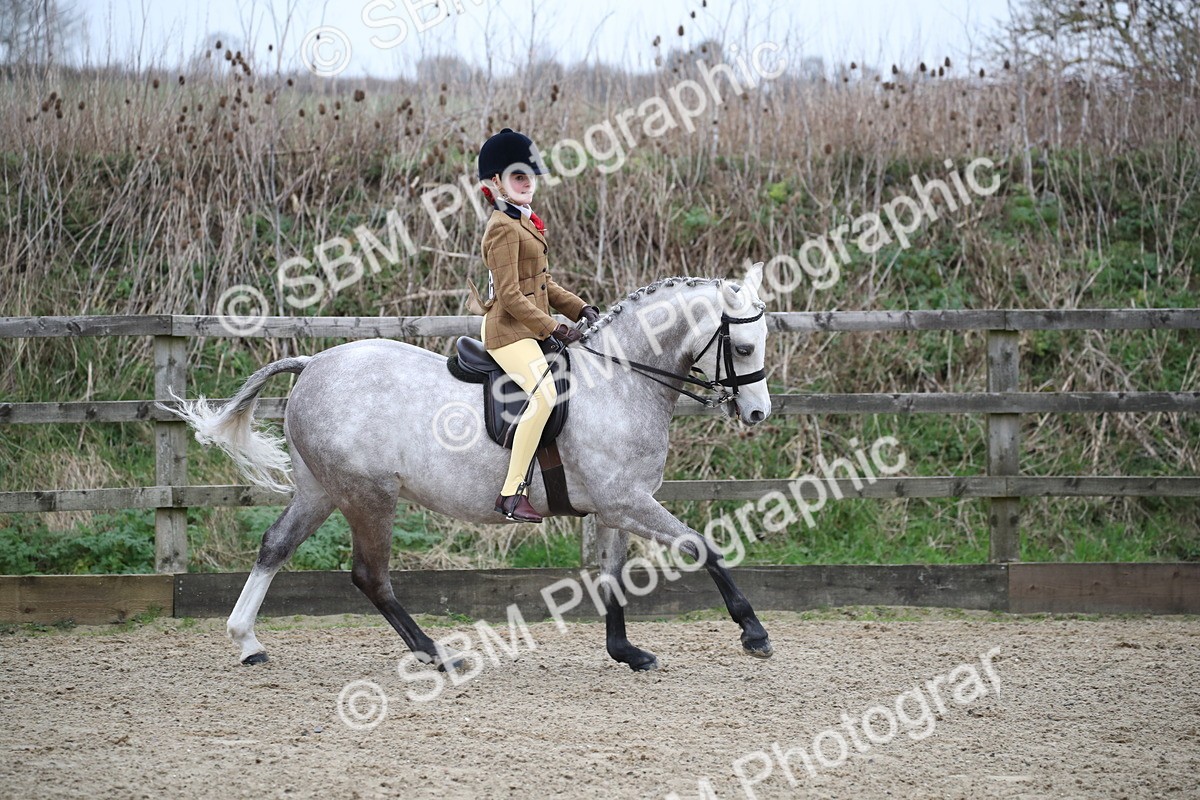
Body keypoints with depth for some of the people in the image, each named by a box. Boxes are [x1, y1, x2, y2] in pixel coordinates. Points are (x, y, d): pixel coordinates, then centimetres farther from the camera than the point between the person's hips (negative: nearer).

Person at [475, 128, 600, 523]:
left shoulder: (525, 223, 17)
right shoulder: (503, 228, -13)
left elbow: (544, 284, 22)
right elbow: (510, 296, -20)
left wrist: (581, 309, 8)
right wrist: (554, 328, -19)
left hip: (528, 330, 11)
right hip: (508, 331, -11)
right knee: (544, 393, -29)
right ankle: (512, 493, -31)